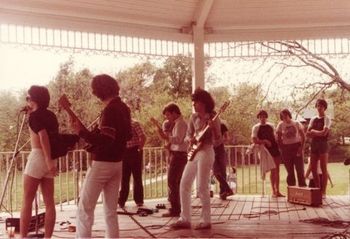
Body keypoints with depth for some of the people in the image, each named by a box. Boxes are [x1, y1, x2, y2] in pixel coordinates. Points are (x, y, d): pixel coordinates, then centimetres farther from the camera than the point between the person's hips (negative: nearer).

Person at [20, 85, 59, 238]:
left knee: (27, 202, -1)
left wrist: (48, 160, -24)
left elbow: (43, 136, -18)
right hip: (49, 160, 7)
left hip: (37, 157, -7)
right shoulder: (50, 115, 15)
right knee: (49, 202, 4)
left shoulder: (34, 116, -5)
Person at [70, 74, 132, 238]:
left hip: (102, 163, -9)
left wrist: (82, 132, -22)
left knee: (84, 209, -3)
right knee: (111, 210, 12)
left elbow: (105, 141, -24)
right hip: (117, 163, 9)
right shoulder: (123, 108, 10)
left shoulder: (110, 110, -17)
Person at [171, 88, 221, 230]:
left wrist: (212, 127, -27)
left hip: (206, 152, -7)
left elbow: (218, 139, -10)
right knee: (184, 185, 4)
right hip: (194, 152, 7)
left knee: (202, 187, -7)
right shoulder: (194, 117, 12)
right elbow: (188, 135, 14)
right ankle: (185, 219, 10)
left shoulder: (212, 117, -6)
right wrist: (190, 139, -8)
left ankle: (206, 220, 4)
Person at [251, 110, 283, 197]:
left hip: (275, 148, 5)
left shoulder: (270, 126, 14)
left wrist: (278, 144, 12)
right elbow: (254, 140, -10)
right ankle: (273, 191, 3)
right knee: (273, 171, -7)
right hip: (267, 151, -5)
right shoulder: (256, 127, -1)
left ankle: (277, 191, 14)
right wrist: (264, 141, -19)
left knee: (277, 170, 6)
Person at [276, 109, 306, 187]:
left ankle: (302, 186, 5)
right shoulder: (280, 125, 1)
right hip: (286, 148, 0)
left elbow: (303, 136, 3)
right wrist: (282, 148, -5)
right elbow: (278, 139, 3)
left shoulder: (296, 123, 1)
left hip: (297, 147, 0)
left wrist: (301, 147, -6)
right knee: (290, 170, 6)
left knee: (300, 168, -4)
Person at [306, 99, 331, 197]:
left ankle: (323, 191, 0)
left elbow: (324, 133, -16)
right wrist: (318, 133, -11)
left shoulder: (327, 119, -2)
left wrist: (313, 131, -4)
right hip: (314, 144, 6)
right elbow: (308, 134, 5)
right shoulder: (313, 119, 14)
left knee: (323, 169, -3)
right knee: (313, 168, 5)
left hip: (323, 144, -6)